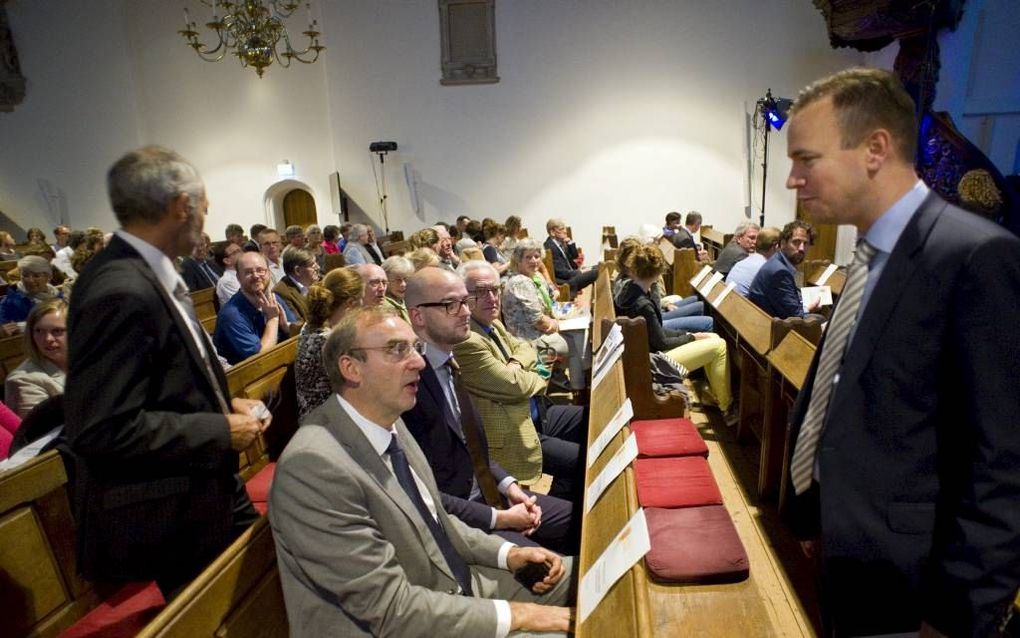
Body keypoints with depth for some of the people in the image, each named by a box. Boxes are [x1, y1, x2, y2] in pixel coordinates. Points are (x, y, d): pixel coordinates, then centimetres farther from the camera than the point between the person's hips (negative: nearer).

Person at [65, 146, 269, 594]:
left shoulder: (147, 274, 2)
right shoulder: (122, 292, -26)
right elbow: (103, 429, -27)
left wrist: (222, 405, 1)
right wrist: (221, 432, -19)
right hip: (174, 515, -8)